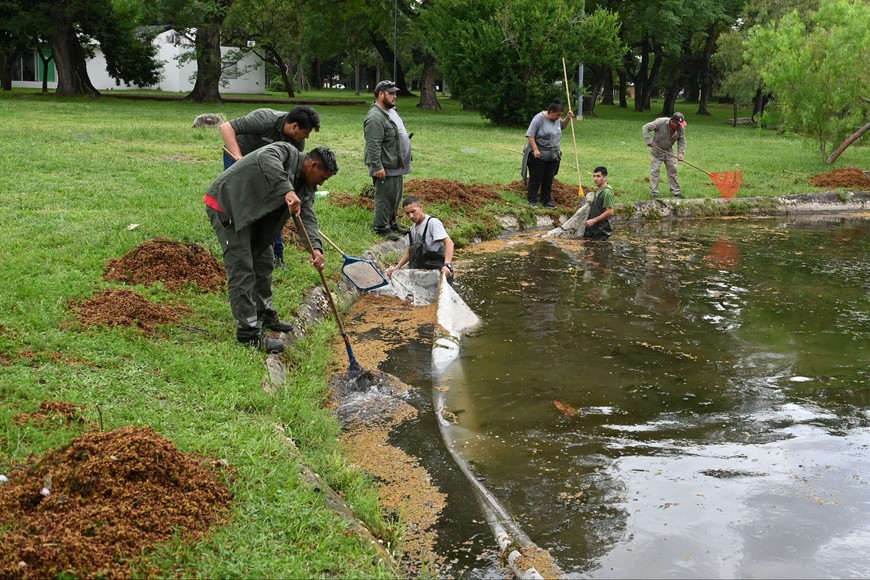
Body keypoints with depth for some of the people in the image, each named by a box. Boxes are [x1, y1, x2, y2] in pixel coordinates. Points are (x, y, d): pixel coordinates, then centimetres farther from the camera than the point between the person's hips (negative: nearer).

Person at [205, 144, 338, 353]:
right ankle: (248, 331, -9)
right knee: (242, 270, -11)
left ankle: (264, 313, 34)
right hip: (227, 204, -10)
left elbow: (307, 217, -4)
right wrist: (287, 190, -49)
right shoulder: (286, 151, -17)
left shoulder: (305, 187, 7)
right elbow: (266, 157, -39)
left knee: (263, 262, 18)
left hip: (252, 214, 10)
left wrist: (315, 248, -22)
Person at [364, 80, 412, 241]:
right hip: (386, 168, -10)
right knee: (384, 198, -3)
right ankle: (381, 228, 5)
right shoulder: (375, 117, -20)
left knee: (395, 197, 17)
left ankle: (392, 223, 28)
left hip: (397, 166, 10)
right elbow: (373, 145, -24)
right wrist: (378, 167, -26)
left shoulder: (390, 112, 14)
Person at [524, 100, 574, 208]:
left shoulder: (556, 119, 5)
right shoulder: (539, 119, -17)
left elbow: (563, 125, 26)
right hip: (538, 156, -7)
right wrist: (535, 149, -25)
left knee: (548, 179, 12)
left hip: (553, 156, 7)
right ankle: (532, 200, 12)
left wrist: (568, 118, 7)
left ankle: (547, 200, 22)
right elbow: (530, 135, -19)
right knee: (536, 178, 3)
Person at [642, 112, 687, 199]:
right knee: (655, 171, -5)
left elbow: (681, 142, -5)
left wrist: (680, 154, -19)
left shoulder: (680, 128, -13)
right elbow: (646, 128, -20)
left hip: (668, 151, 4)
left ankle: (675, 191, 12)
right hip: (656, 150, -4)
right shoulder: (660, 122, -26)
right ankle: (653, 192, -1)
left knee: (672, 170, 4)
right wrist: (648, 141, -26)